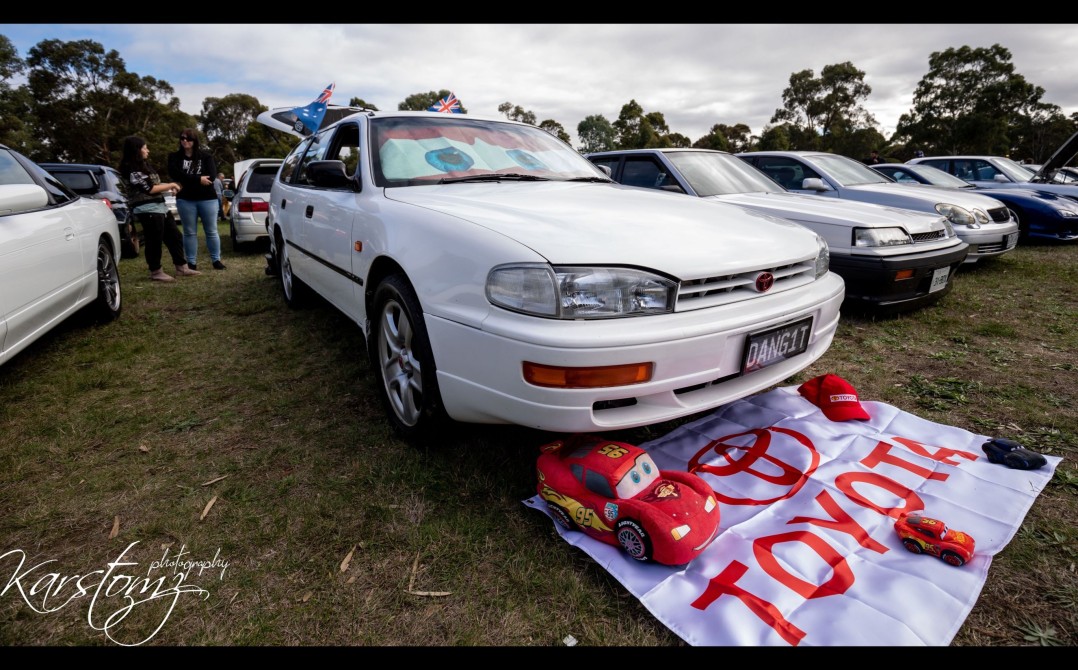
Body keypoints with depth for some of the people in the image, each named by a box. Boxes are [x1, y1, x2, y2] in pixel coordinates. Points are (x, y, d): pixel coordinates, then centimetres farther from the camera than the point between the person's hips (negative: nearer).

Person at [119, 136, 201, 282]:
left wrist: (169, 188, 5)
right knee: (154, 241, -3)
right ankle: (156, 272, 7)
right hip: (148, 209, -9)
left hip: (160, 206, 10)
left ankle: (181, 267, 17)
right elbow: (149, 189, -14)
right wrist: (170, 185, -6)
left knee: (174, 236, 11)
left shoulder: (144, 164, 17)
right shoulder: (132, 169, -11)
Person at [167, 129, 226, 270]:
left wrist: (187, 181, -12)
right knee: (189, 232, 5)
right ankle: (191, 263, 9)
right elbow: (175, 174, -10)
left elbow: (211, 176, -11)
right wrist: (198, 179, -18)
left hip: (208, 198, -1)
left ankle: (216, 260, 13)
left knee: (211, 231, 5)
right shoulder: (174, 157, 6)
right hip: (185, 200, 1)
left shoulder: (206, 156, 3)